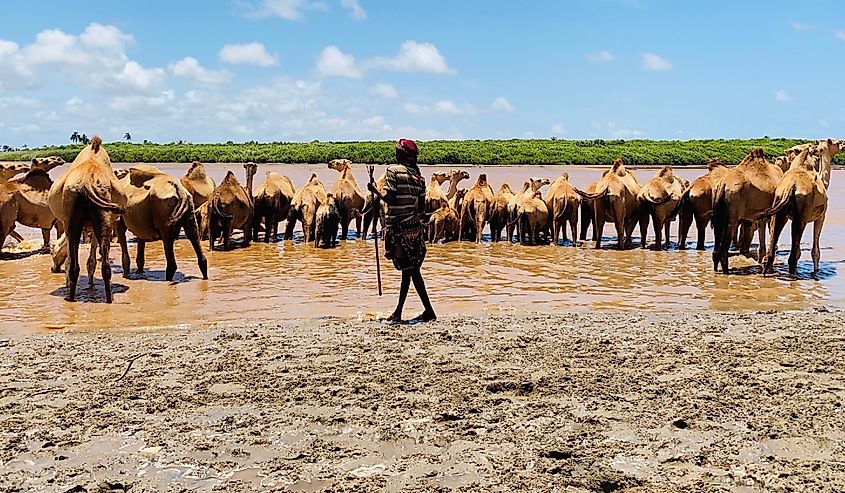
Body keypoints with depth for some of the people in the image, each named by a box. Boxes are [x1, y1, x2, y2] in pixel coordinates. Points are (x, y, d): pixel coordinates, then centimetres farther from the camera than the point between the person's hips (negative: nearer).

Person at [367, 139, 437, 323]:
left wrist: (375, 190, 0)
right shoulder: (418, 175, 9)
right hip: (414, 226, 7)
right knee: (408, 269, 11)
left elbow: (390, 198, -16)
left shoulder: (394, 170, -9)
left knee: (411, 270, -5)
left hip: (398, 226, -7)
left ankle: (429, 311, -6)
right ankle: (398, 312, 17)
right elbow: (422, 207, 9)